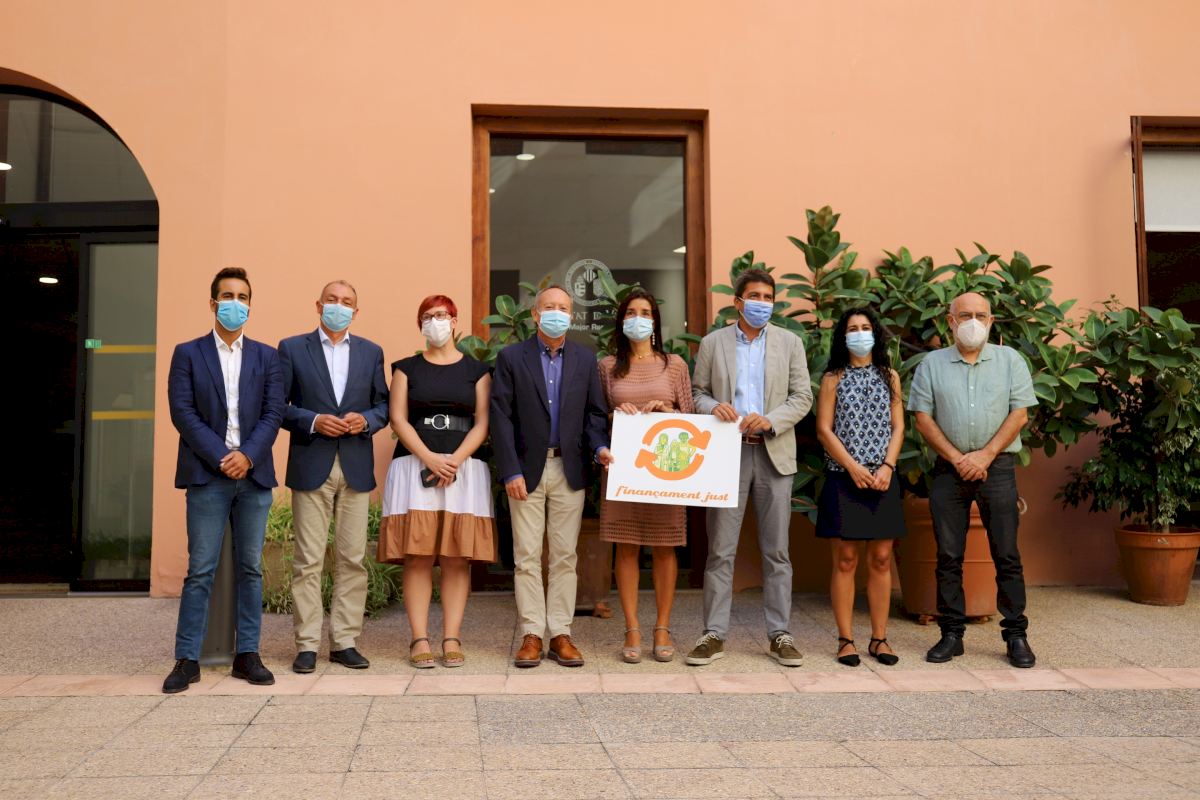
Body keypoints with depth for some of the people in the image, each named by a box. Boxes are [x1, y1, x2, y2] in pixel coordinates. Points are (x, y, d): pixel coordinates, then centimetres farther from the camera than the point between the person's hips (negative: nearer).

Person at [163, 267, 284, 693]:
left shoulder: (266, 355, 12)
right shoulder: (188, 353, 6)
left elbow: (273, 413, 3)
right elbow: (182, 412, -3)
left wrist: (247, 455, -12)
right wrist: (221, 458, -12)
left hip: (254, 474, 2)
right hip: (207, 475, -2)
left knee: (250, 568, 6)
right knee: (200, 570, -2)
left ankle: (247, 655, 12)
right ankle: (187, 659, 4)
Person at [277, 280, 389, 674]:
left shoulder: (371, 352, 12)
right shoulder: (292, 348, 5)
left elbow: (383, 405, 11)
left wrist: (366, 419, -9)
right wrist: (313, 421, -13)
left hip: (356, 467, 3)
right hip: (311, 467, -2)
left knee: (352, 560, 4)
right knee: (308, 561, -1)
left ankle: (345, 642, 12)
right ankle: (307, 644, 6)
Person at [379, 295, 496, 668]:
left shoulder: (476, 370, 12)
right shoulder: (407, 368, 12)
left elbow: (482, 423, 4)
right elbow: (398, 419, 2)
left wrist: (454, 461, -11)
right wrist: (430, 458, -13)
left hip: (465, 469, 0)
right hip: (415, 467, 0)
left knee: (457, 558, -3)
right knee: (417, 556, -5)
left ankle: (452, 639, 0)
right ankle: (420, 639, -2)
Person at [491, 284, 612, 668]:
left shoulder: (585, 359, 8)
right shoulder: (511, 357, 1)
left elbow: (594, 412, 8)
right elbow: (502, 417, -4)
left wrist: (599, 446, -12)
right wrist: (510, 471, -11)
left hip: (569, 469, 2)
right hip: (527, 469, -2)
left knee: (565, 556, 5)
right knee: (527, 556, 1)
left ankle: (561, 634, 11)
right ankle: (531, 635, 8)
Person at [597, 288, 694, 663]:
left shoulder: (674, 364, 7)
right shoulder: (608, 366, 7)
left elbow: (689, 416, 7)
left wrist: (665, 410, -11)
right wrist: (617, 413, -9)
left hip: (666, 466, 0)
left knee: (664, 548, 3)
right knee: (626, 547, 1)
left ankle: (663, 630, 12)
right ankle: (632, 631, 8)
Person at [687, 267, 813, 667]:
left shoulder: (790, 342, 9)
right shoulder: (712, 343, 8)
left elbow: (802, 397, 4)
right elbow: (696, 392, 9)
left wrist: (770, 420, -13)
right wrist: (713, 406, -13)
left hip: (774, 453, 1)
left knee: (776, 550, 5)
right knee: (720, 550, 1)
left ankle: (779, 634, 13)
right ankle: (714, 634, 8)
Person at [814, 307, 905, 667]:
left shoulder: (889, 377, 11)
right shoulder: (833, 379, 4)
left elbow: (898, 427, 7)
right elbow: (824, 430, -3)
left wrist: (887, 467, -9)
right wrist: (854, 468, -13)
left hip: (882, 480, 2)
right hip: (844, 479, -2)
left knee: (881, 560, 4)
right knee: (845, 560, -1)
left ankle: (879, 639, 11)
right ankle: (846, 640, 5)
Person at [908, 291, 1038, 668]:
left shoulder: (1010, 360, 8)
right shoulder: (932, 363, 8)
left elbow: (1020, 413, 1)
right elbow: (923, 417, 2)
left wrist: (986, 455, -10)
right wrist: (956, 458, -7)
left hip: (997, 465, -1)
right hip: (949, 468, 1)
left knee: (1006, 555, -1)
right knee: (948, 556, 3)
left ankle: (1016, 634, 7)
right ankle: (951, 633, 11)